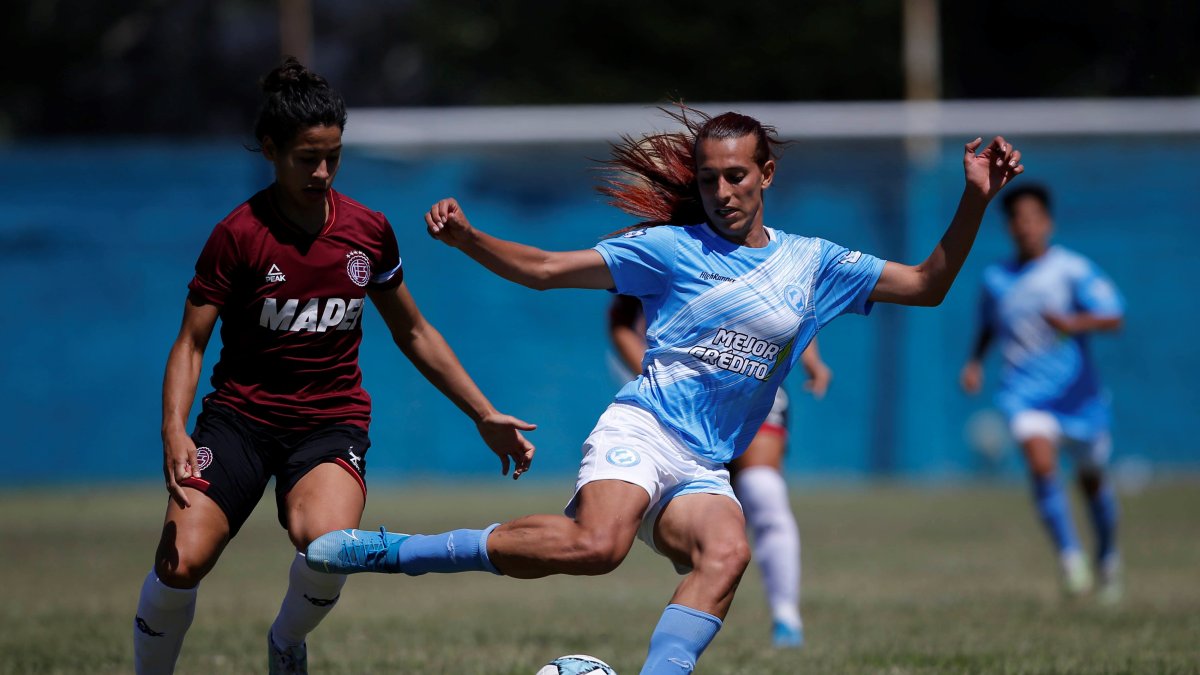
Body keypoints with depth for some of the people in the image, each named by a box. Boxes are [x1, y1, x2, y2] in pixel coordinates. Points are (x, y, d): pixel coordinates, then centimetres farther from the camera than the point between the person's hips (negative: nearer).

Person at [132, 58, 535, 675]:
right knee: (181, 561, -22)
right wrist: (174, 431, -23)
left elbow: (413, 334, 16)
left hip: (332, 421, 1)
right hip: (242, 412, -1)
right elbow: (192, 342, -6)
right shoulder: (239, 235, -7)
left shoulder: (368, 231, 3)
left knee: (327, 541, -31)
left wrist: (485, 416, 15)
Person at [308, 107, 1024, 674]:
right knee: (596, 545, -34)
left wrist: (976, 202, 4)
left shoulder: (812, 262, 15)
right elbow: (542, 268, 6)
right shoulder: (671, 249, 5)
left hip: (703, 472, 4)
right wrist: (465, 236, -8)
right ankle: (393, 550, -26)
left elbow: (927, 284, 17)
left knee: (728, 552, -31)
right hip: (638, 431, -4)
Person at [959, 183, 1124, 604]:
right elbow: (988, 325, 24)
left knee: (1092, 478, 13)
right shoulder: (996, 278, 6)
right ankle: (1070, 559, -17)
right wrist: (975, 361, 8)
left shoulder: (1072, 269, -6)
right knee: (1042, 465, -24)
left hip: (1076, 391, -1)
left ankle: (1107, 559, 37)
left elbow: (1113, 317, -14)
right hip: (1024, 391, 1)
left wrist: (1074, 323, -31)